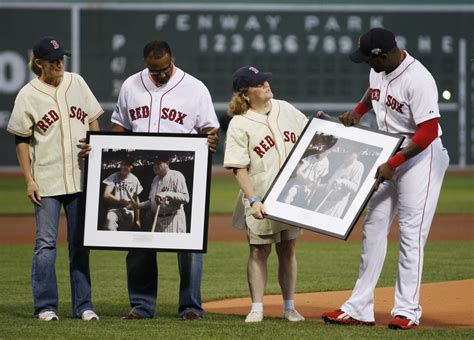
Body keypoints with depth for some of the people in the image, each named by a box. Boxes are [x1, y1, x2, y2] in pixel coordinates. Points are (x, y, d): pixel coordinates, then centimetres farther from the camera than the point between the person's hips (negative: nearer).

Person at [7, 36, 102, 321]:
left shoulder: (76, 83, 7)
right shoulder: (28, 95, -3)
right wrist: (29, 180, -7)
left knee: (80, 244, 7)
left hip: (81, 177, 3)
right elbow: (22, 140, -1)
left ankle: (83, 305, 11)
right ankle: (45, 306, 4)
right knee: (46, 243, -2)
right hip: (47, 180, -3)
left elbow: (93, 124, 13)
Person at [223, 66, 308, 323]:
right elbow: (239, 168, -11)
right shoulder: (239, 124, -8)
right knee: (259, 251, -1)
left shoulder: (286, 109, 7)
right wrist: (253, 201, -18)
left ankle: (289, 306, 15)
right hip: (261, 200, -4)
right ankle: (257, 308, 5)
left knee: (288, 250, 9)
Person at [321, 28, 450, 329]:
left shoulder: (418, 80, -25)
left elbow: (428, 132, -27)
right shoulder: (380, 69, 1)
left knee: (411, 231, -8)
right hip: (389, 157, 9)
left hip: (420, 157, -9)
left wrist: (393, 164, -27)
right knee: (374, 227, 8)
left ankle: (407, 310, -1)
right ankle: (360, 309, 12)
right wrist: (357, 112, 7)